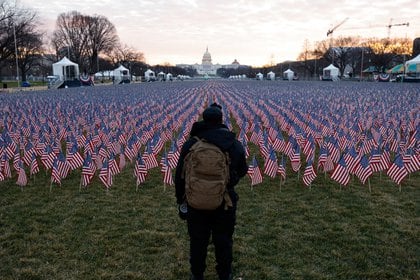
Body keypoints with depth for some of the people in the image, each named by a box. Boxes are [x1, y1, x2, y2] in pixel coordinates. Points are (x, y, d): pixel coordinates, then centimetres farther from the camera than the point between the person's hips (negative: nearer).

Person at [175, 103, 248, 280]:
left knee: (197, 241, 18)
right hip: (225, 203, 0)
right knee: (223, 241, 18)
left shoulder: (190, 144, -9)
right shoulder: (234, 144, -8)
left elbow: (180, 175, -5)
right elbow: (242, 170, 5)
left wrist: (180, 199, 7)